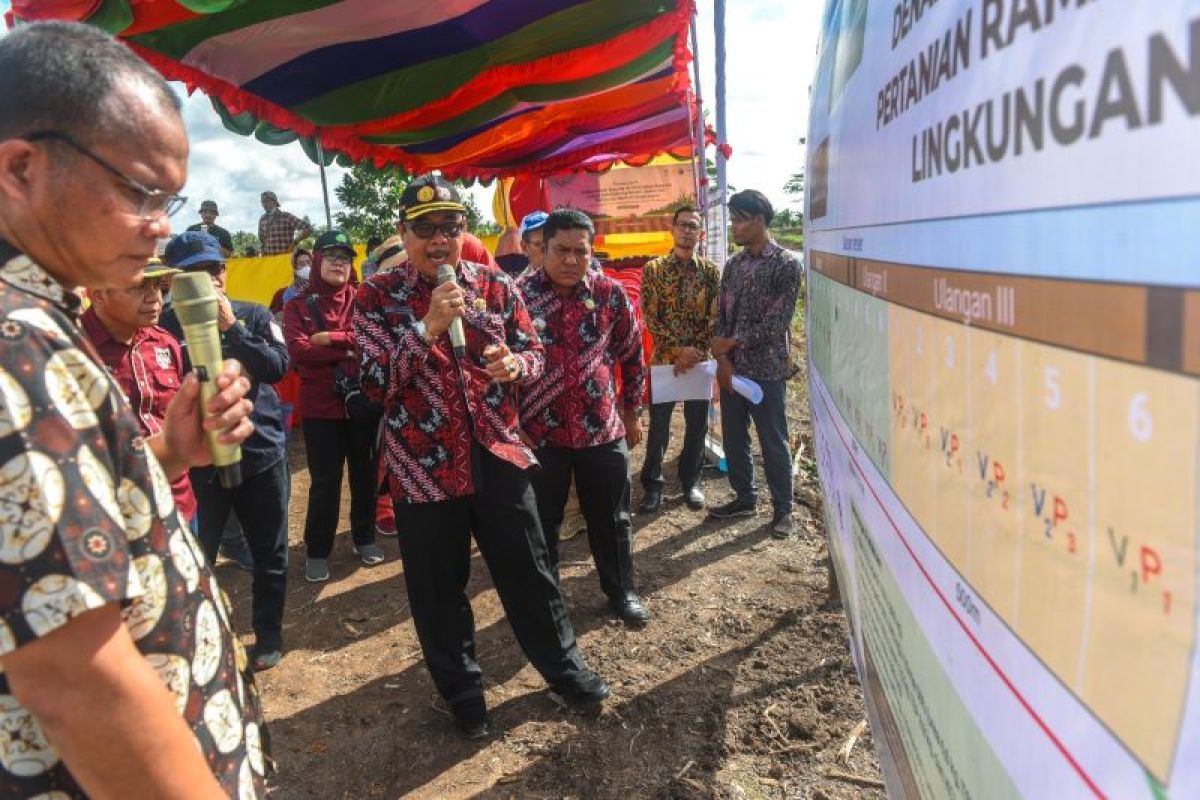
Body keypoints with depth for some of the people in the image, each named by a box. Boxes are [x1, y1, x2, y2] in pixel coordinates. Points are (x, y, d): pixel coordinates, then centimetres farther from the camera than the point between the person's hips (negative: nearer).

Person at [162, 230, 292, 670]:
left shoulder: (254, 315, 3)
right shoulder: (167, 324, -3)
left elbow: (278, 366, -12)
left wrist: (231, 327, -14)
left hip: (262, 452, 2)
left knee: (270, 554, 12)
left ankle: (268, 634, 31)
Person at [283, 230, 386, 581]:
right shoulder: (298, 306, 2)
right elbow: (299, 351, -14)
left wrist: (332, 339, -16)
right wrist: (352, 346, -15)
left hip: (364, 402, 2)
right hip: (320, 407, -1)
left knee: (365, 473, 13)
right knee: (325, 481, 4)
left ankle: (365, 537, 31)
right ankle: (317, 551, 19)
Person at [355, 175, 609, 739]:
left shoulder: (494, 284, 2)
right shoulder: (376, 297, -5)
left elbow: (535, 351, 8)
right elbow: (376, 382, -14)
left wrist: (516, 364, -16)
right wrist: (430, 326, -25)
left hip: (498, 453, 2)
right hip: (423, 467, -2)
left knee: (528, 572, 15)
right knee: (439, 589, 13)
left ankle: (564, 667, 37)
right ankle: (462, 690, 35)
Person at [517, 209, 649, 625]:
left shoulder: (610, 293, -2)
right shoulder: (520, 294, -8)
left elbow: (633, 354, 9)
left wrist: (632, 411, 12)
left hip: (603, 428, 2)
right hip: (539, 431, -1)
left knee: (611, 518, 16)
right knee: (542, 523, 12)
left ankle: (621, 591, 37)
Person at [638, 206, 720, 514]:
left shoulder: (711, 271, 3)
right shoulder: (653, 269, -2)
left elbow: (715, 319, -1)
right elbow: (650, 318, -7)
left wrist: (694, 352, -14)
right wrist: (679, 349, -16)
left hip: (699, 359, 2)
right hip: (664, 358, -2)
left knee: (697, 425, 9)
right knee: (658, 425, 5)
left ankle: (691, 481, 26)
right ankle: (652, 484, 19)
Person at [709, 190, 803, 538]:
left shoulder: (786, 264, -9)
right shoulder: (733, 264, 9)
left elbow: (776, 322, -16)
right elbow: (721, 315, 7)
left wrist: (733, 342, -13)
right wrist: (722, 359, -7)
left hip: (767, 369, -6)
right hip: (731, 367, 6)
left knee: (773, 443, 5)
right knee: (733, 438, 13)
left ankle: (782, 508, 20)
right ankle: (744, 497, 31)